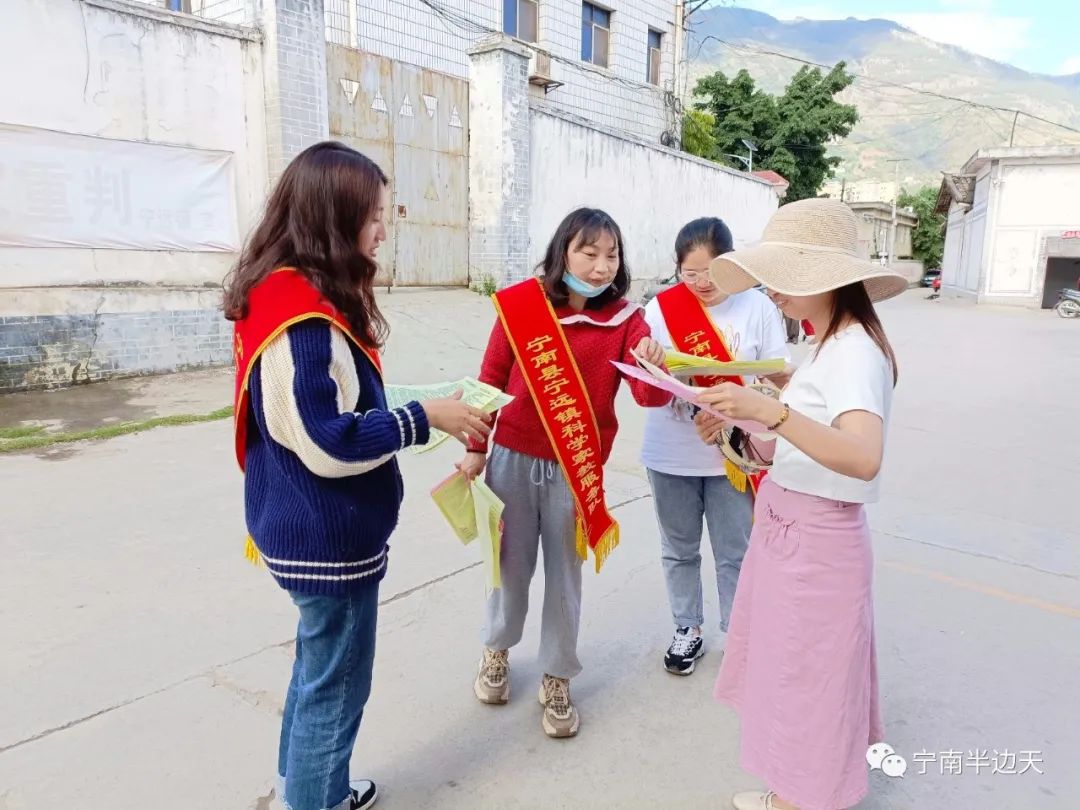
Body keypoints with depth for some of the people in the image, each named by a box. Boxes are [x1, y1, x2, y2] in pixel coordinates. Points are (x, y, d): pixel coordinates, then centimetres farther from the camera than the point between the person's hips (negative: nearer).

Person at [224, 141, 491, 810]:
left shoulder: (285, 295, 7)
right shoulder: (305, 314, -24)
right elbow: (329, 443, -26)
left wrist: (425, 412, 11)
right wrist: (426, 418, -19)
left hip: (309, 532, 10)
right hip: (329, 541, -10)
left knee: (318, 672, 25)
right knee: (334, 688, 9)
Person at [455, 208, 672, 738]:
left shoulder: (625, 319, -6)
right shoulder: (521, 303, -7)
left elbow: (650, 397, -17)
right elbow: (491, 378, 1)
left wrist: (653, 369, -39)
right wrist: (475, 448, 2)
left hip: (577, 467, 0)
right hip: (512, 459, 0)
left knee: (565, 574, 12)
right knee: (511, 563, 16)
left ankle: (557, 679, 33)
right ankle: (497, 648, 44)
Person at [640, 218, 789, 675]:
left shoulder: (758, 308, -6)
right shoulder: (661, 307, -6)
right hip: (671, 454, 1)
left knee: (735, 553, 10)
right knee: (679, 549, 16)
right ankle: (687, 630, 36)